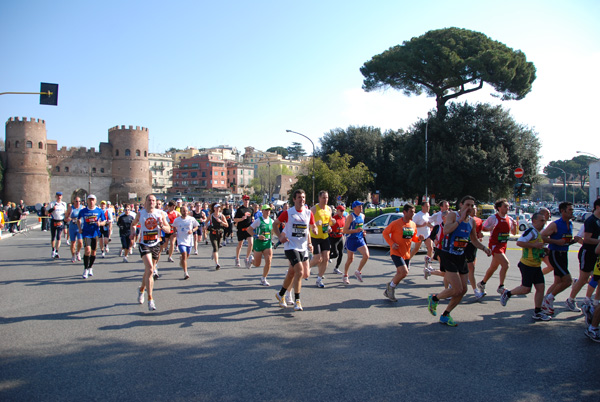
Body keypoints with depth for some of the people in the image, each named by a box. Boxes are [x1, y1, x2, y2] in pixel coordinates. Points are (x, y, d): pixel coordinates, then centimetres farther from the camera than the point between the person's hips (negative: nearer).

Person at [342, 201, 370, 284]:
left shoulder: (362, 216, 8)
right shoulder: (350, 217, -12)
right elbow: (344, 231, -15)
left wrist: (363, 232, 5)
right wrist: (355, 230, -26)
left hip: (360, 239, 5)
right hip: (351, 240, -5)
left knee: (366, 255, -12)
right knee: (350, 259, 5)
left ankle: (358, 272, 9)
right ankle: (345, 276, 25)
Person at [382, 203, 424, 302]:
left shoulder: (413, 224, 6)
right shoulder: (396, 223, -13)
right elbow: (385, 232, -6)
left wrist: (419, 238, -4)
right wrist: (392, 243, -17)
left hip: (406, 254, 7)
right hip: (396, 252, -7)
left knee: (400, 274, 11)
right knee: (404, 272, -19)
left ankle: (388, 291, 28)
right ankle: (391, 286, 6)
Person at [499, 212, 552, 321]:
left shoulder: (539, 233, 16)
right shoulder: (531, 231, -15)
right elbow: (519, 242, -25)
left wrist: (542, 249, 13)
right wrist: (534, 245, -24)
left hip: (536, 266, 9)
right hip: (527, 265, -9)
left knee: (541, 287, 3)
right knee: (526, 289, -5)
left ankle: (537, 312, 10)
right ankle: (507, 294, 19)